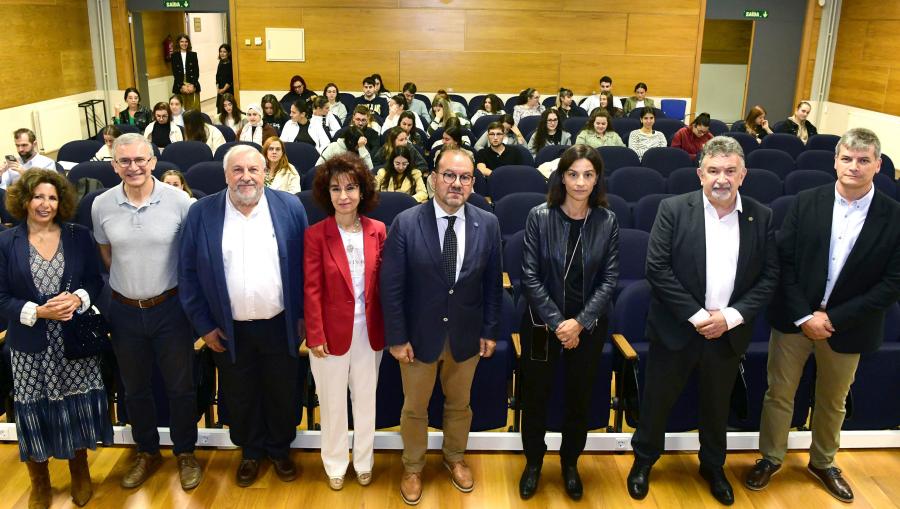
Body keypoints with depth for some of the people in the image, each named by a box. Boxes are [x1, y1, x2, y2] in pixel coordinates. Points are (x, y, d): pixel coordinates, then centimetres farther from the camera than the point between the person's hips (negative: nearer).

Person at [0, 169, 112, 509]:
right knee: (35, 416, 9)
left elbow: (96, 282, 4)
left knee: (78, 410, 11)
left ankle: (80, 472, 36)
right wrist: (38, 312, -19)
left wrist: (78, 299, -16)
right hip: (30, 346, -1)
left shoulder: (79, 236, 0)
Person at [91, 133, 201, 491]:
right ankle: (147, 452, 38)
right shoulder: (101, 205, -5)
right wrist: (128, 284, 10)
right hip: (124, 311, 3)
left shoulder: (179, 201, -14)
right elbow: (106, 254, 11)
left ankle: (185, 452, 31)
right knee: (135, 388, 18)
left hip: (170, 307, -2)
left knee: (180, 386, 10)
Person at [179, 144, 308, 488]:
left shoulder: (290, 208, -7)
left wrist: (303, 316, -2)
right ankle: (250, 451, 41)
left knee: (283, 394, 15)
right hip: (229, 330, 1)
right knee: (240, 397, 17)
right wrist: (204, 325, -2)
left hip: (281, 326, 0)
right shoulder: (201, 213, -6)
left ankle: (280, 449, 41)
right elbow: (188, 272, -1)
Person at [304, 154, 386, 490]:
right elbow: (311, 290, -9)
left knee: (366, 400, 17)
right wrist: (315, 336, -11)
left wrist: (387, 328, 1)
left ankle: (364, 462, 37)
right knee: (333, 403, 13)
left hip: (369, 331, 2)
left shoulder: (377, 231, -3)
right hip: (332, 332, -2)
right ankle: (335, 465, 34)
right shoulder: (315, 234, -10)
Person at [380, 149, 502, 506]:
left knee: (459, 403, 22)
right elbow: (391, 286, -12)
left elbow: (492, 284, 0)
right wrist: (397, 337, -12)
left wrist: (490, 330, 1)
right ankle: (413, 467, 40)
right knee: (414, 407, 17)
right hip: (420, 334, -2)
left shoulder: (488, 224, -8)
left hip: (466, 334, 2)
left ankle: (455, 458, 47)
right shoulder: (405, 223, -16)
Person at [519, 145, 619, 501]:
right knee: (535, 395, 11)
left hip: (589, 325, 1)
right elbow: (530, 276, -10)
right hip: (542, 322, -1)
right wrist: (557, 322, -15)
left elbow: (609, 279, -5)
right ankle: (533, 462, 32)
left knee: (579, 397, 14)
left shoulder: (607, 221, -5)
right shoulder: (539, 217, -10)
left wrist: (580, 322, -15)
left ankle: (570, 463, 36)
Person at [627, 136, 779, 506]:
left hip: (729, 333, 3)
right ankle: (643, 460, 36)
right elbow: (657, 268, -14)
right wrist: (696, 316, -16)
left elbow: (769, 277, -1)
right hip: (676, 329, -2)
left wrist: (730, 317, -13)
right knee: (657, 402, 12)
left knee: (717, 406, 20)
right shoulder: (674, 209, -10)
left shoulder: (761, 217, -2)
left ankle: (713, 466, 43)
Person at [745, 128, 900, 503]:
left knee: (833, 402, 19)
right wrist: (804, 317, -13)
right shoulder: (806, 203, -6)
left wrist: (834, 319, -14)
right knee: (779, 394, 11)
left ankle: (822, 462, 41)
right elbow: (783, 262, -6)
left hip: (847, 327, 0)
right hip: (794, 318, 0)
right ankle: (770, 458, 32)